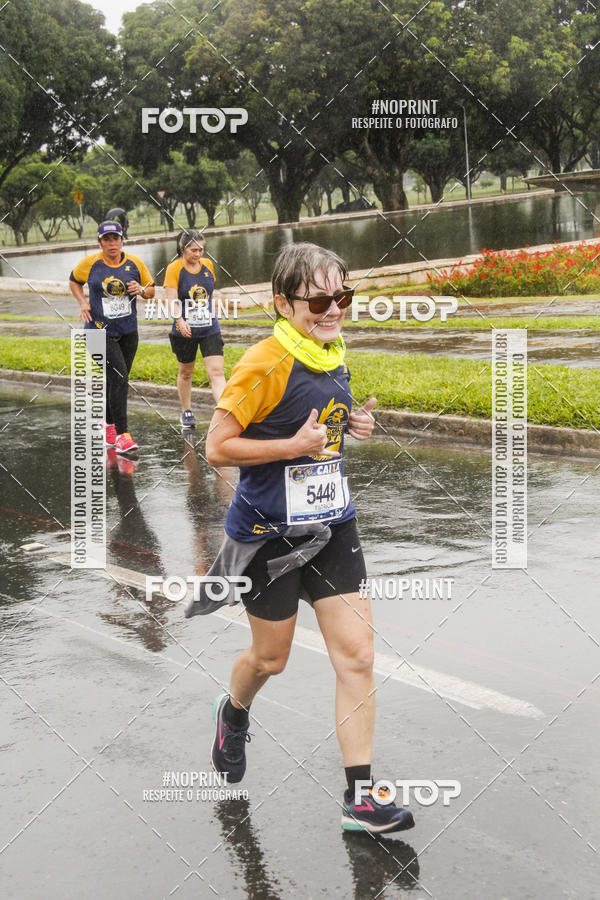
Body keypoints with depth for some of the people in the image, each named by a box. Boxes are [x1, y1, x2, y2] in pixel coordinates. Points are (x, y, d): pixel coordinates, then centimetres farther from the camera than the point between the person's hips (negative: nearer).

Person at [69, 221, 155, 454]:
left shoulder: (135, 263, 2)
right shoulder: (90, 263, -4)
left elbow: (151, 290, 12)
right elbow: (74, 281, 14)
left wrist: (141, 290, -10)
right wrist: (83, 303, -2)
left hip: (128, 331, 4)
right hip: (100, 330, -4)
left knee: (118, 380, 13)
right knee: (119, 376, -18)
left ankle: (109, 425, 33)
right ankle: (122, 434, -16)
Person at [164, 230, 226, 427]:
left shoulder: (208, 265, 5)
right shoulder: (174, 268, -8)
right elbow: (172, 299, -17)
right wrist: (180, 321, -32)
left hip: (210, 328, 2)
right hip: (185, 330, -2)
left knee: (216, 372, -10)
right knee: (186, 372, 15)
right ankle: (186, 411, 34)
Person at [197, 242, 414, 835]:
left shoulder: (334, 355, 4)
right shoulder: (265, 364, -19)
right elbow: (218, 448, -18)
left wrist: (351, 425, 3)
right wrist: (293, 445, -24)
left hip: (331, 523, 6)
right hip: (270, 531, -6)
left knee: (356, 655, -1)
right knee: (271, 659, 13)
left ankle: (360, 798, 6)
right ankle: (234, 714, 49)